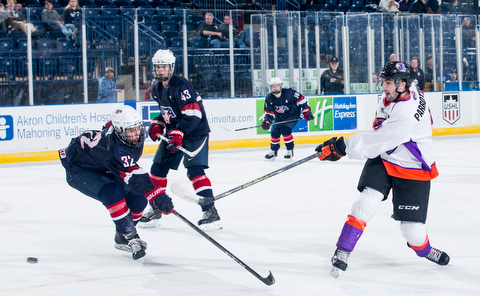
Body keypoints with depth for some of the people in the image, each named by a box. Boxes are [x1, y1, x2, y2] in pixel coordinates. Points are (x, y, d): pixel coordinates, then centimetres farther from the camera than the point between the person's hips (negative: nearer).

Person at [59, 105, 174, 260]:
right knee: (112, 192, -35)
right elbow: (133, 176, -51)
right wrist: (155, 195, -61)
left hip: (104, 171, 8)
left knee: (137, 198, -8)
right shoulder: (113, 145, -41)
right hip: (79, 170, -8)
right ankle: (131, 237, -25)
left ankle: (121, 238, 12)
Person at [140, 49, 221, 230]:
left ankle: (210, 211, -22)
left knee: (195, 170, -21)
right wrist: (157, 124, 7)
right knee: (158, 169, 8)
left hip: (195, 132, -9)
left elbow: (193, 114, -28)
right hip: (173, 132, 9)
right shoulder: (156, 88, 6)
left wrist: (178, 133, -34)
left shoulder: (180, 86, -22)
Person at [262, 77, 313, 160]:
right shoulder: (269, 98, -9)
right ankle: (273, 151, 27)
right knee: (274, 133, 3)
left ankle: (290, 150, -9)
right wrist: (266, 121, -22)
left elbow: (302, 100, -15)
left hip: (292, 115, -5)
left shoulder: (289, 93, -23)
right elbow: (268, 112, -4)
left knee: (285, 130, -24)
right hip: (279, 117, 6)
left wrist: (306, 111, -17)